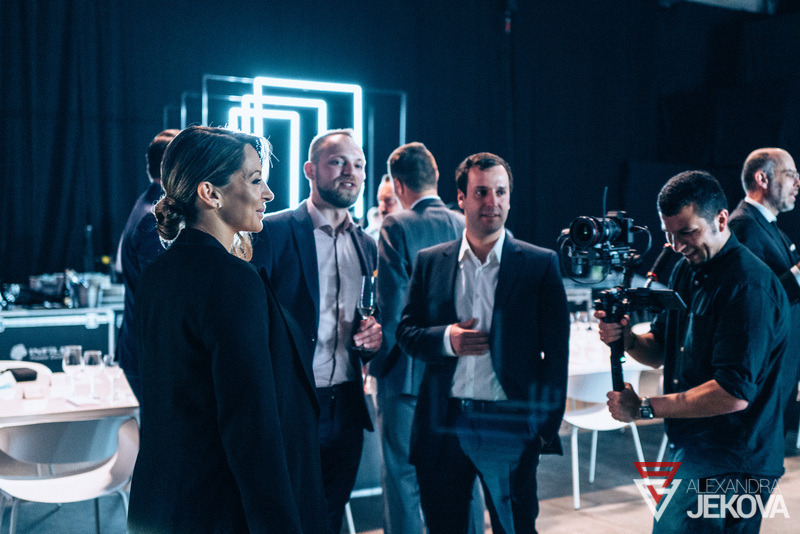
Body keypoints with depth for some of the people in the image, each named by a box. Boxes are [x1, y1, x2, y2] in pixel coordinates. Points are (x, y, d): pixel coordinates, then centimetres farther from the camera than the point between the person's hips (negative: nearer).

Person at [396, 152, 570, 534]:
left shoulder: (541, 264, -1)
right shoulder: (429, 262, 6)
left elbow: (556, 352, -1)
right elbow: (406, 332, 8)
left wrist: (548, 425, -4)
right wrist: (446, 339, -12)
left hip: (510, 426, -2)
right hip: (443, 426, 2)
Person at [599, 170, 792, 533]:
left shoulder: (749, 284, -20)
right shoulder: (685, 272, 8)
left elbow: (734, 393, -25)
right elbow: (660, 351, 14)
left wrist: (644, 408, -20)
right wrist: (626, 338, -8)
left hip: (730, 467, -8)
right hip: (690, 450, 8)